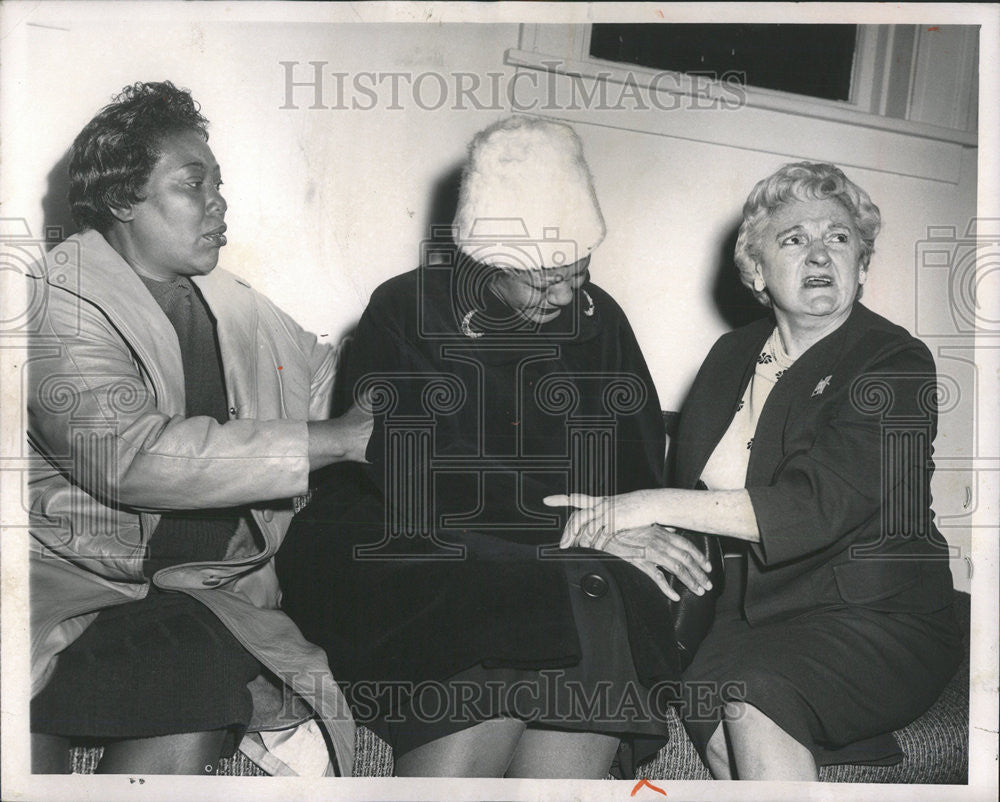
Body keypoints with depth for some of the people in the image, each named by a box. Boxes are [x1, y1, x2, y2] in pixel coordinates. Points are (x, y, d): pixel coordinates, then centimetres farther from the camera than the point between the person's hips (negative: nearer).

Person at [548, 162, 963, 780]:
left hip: (878, 620, -5)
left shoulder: (897, 364, -8)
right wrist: (626, 527, -8)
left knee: (755, 693, -31)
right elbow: (685, 469, 14)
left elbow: (814, 505, -21)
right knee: (698, 696, -24)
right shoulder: (734, 354, 13)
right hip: (748, 611, 5)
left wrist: (655, 505, -25)